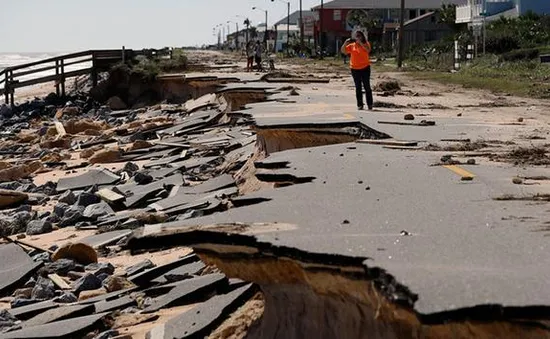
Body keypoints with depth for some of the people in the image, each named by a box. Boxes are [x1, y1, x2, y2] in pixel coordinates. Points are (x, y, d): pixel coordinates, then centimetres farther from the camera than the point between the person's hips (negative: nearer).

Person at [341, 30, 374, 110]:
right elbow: (342, 51, 4)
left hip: (365, 68, -3)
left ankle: (370, 104, 3)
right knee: (358, 87, 5)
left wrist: (360, 42, -24)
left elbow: (368, 50, -21)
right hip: (355, 69, 3)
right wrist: (345, 43, -10)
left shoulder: (366, 44, 0)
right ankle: (360, 105, 9)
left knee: (367, 86, -1)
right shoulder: (351, 45, 6)